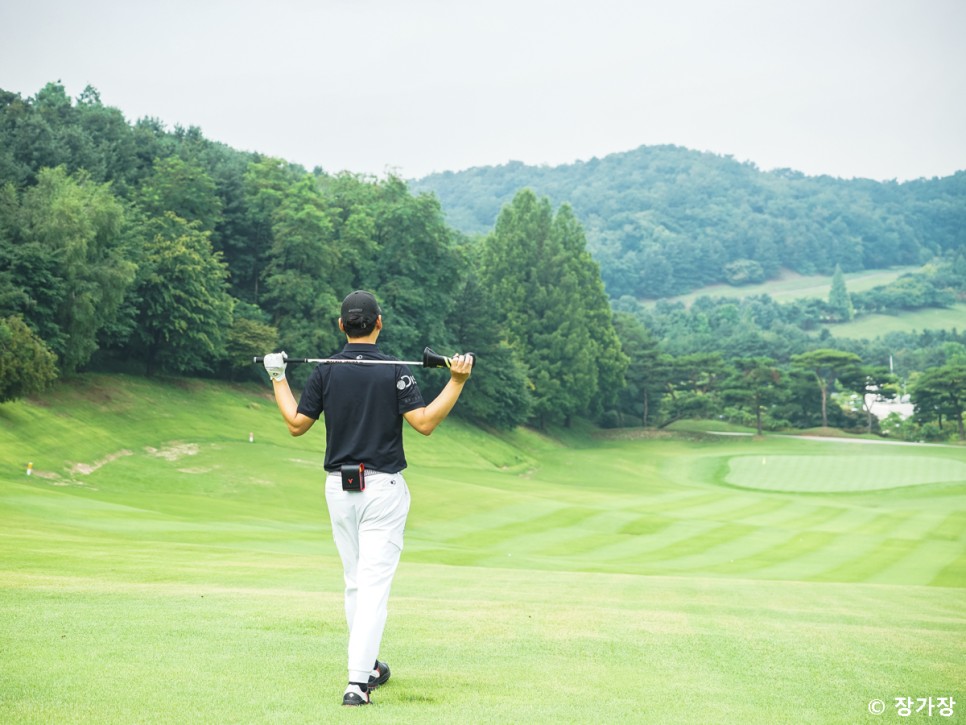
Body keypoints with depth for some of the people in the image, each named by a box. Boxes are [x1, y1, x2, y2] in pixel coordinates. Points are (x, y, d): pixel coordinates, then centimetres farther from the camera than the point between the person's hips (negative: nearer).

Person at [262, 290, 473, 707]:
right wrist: (457, 380, -13)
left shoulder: (324, 372, 0)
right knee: (374, 584, -5)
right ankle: (357, 681, -13)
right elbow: (424, 423, -16)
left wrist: (277, 378, 16)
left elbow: (296, 425, 4)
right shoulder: (394, 371, -9)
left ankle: (368, 667, 28)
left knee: (355, 582, 17)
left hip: (338, 488, 4)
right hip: (383, 488, -4)